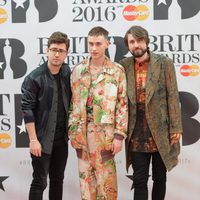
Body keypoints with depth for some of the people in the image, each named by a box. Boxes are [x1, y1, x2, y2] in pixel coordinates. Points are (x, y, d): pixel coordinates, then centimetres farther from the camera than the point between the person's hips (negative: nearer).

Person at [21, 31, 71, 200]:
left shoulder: (68, 73, 4)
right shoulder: (34, 78, -12)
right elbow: (27, 110, -14)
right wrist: (33, 140, -17)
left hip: (61, 137, 5)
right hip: (43, 138, -5)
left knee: (58, 180, 14)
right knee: (39, 182, 0)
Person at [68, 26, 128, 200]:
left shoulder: (117, 71, -3)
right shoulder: (78, 70, 7)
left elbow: (123, 105, -4)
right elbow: (73, 102, 10)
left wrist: (119, 135, -9)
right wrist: (73, 132, 6)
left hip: (105, 131, -3)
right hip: (83, 131, 3)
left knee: (106, 177, 1)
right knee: (86, 176, 11)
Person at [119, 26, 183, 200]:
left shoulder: (164, 63, -2)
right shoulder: (124, 66, 4)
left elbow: (173, 97, -3)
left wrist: (176, 128, -7)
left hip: (160, 132, -1)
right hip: (137, 135, 1)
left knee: (159, 178, 11)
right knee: (139, 180, 3)